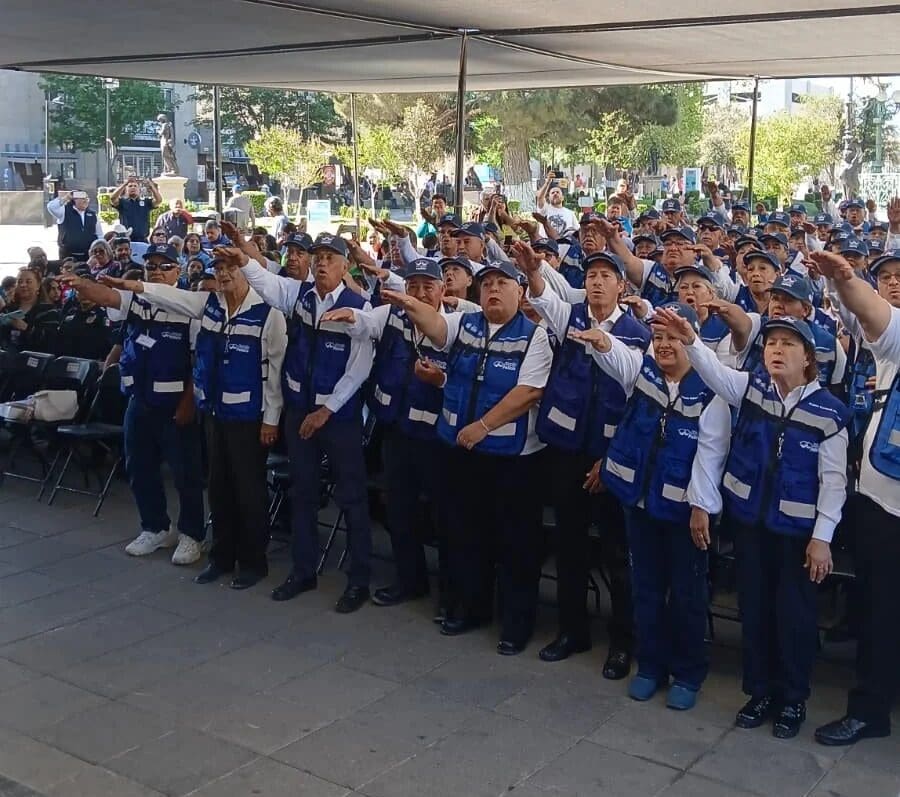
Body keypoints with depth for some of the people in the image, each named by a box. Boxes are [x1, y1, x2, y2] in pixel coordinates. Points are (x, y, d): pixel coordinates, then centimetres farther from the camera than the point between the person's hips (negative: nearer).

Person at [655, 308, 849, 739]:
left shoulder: (829, 411, -10)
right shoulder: (751, 387, -1)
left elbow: (833, 479, -9)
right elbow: (716, 371, -18)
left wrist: (822, 537, -11)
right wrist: (691, 342, -38)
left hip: (798, 528, -3)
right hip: (749, 519, 3)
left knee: (794, 614, 6)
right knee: (754, 607, 12)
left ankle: (793, 699, 24)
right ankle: (761, 691, 27)